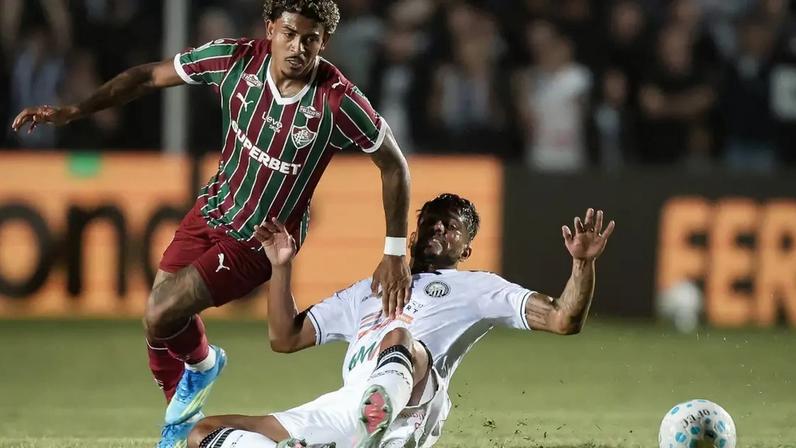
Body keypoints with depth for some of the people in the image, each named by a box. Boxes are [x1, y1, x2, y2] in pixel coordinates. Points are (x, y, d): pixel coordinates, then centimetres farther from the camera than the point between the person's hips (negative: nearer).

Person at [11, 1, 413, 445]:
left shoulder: (339, 102, -27)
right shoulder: (236, 58, -17)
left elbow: (394, 164, -13)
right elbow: (149, 76, -4)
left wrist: (396, 252, -14)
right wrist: (73, 111, -10)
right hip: (213, 208, 5)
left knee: (162, 315, -17)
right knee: (159, 323, 8)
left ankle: (202, 364, 18)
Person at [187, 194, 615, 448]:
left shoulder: (475, 288, 26)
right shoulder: (367, 291, 41)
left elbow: (561, 319, 15)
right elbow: (285, 338, 39)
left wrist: (582, 263, -3)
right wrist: (281, 267, 27)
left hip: (405, 406, -5)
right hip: (342, 407, 5)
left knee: (400, 339, -40)